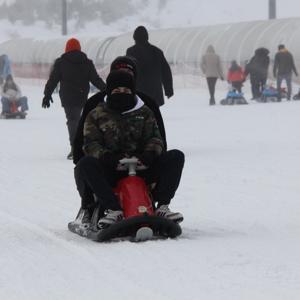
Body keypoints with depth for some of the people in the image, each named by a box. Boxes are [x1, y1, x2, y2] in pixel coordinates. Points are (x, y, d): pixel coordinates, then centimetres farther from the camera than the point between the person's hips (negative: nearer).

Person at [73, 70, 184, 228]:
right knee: (85, 165, -34)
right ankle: (114, 209, -42)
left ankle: (162, 207, -26)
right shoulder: (96, 115, 12)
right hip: (110, 171, -2)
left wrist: (150, 153, -16)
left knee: (176, 157, -19)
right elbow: (91, 144, 2)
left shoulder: (145, 113, 17)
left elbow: (155, 138, 9)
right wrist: (106, 156, -20)